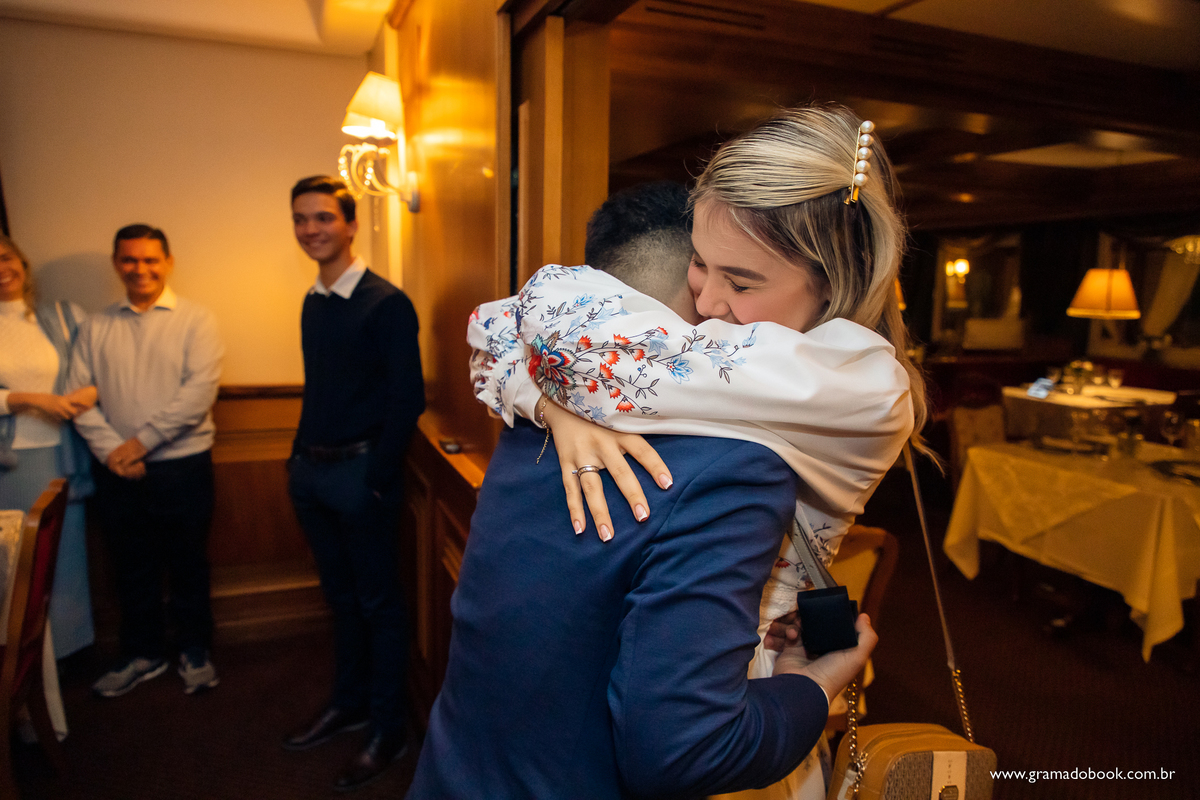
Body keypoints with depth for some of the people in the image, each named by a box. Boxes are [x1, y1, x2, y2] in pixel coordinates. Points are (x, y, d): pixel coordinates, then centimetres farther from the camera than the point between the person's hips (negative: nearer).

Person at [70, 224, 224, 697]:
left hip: (182, 467, -3)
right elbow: (79, 395, 2)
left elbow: (199, 391, -14)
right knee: (132, 569, 15)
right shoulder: (96, 328, 8)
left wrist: (141, 441, -15)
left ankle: (195, 653, 28)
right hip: (117, 471, 3)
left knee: (188, 566, 9)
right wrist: (110, 450, -12)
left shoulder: (196, 320, -3)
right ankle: (143, 655, 34)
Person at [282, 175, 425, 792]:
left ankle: (389, 727, 20)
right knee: (339, 594, 19)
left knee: (378, 600, 5)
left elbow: (407, 400, -16)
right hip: (311, 469, 7)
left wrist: (377, 479, -17)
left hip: (359, 470, -7)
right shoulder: (313, 302, 10)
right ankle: (349, 702, 36)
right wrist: (299, 455, 12)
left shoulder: (386, 303, -13)